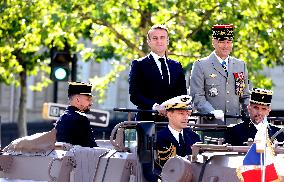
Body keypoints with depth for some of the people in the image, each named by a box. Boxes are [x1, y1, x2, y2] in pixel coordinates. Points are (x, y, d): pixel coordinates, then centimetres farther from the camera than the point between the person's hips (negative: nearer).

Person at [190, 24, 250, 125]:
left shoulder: (241, 65, 17)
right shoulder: (201, 66, 3)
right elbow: (197, 97, -4)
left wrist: (250, 113, 0)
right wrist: (212, 112, -21)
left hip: (236, 124, 4)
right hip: (210, 124, -3)